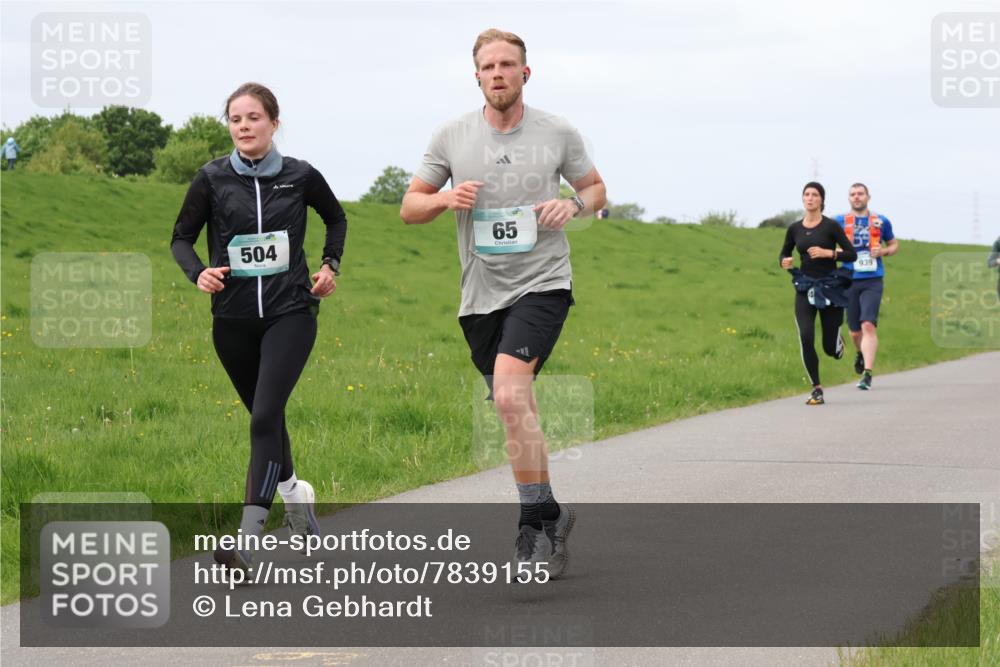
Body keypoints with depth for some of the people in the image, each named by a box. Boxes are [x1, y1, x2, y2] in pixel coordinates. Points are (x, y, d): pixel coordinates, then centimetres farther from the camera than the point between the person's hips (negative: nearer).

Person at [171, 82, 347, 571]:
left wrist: (330, 265, 7)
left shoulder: (300, 176, 0)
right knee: (264, 417, 16)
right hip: (233, 319, 2)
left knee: (265, 416, -16)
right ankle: (293, 491, 45)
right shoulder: (213, 179, -1)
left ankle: (247, 539, -21)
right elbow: (181, 237, 7)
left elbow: (336, 219, 20)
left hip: (290, 313, -2)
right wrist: (198, 273, -12)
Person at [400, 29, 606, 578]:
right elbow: (409, 208, 10)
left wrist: (574, 205, -7)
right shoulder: (451, 137, 4)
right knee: (517, 412, 10)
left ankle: (536, 521, -18)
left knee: (510, 396, -24)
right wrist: (446, 198, -11)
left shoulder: (558, 134, 1)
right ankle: (550, 515, 27)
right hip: (481, 295, 4)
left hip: (542, 285, -4)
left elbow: (596, 188, 16)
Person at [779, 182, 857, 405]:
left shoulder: (831, 226, -6)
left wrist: (828, 253, -20)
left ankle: (838, 341, 41)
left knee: (829, 347, 2)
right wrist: (784, 262, -6)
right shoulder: (794, 229, 4)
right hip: (805, 288, 2)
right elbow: (784, 254, 17)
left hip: (830, 287, -2)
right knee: (806, 339, -16)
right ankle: (817, 390, -7)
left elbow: (852, 254, -6)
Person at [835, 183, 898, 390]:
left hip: (872, 282, -1)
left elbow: (894, 245, 19)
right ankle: (860, 353, 45)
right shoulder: (840, 222, 5)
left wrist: (883, 251, -3)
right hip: (849, 281, 1)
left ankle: (867, 374, -19)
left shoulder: (881, 222, 7)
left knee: (868, 325, -18)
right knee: (855, 331, 10)